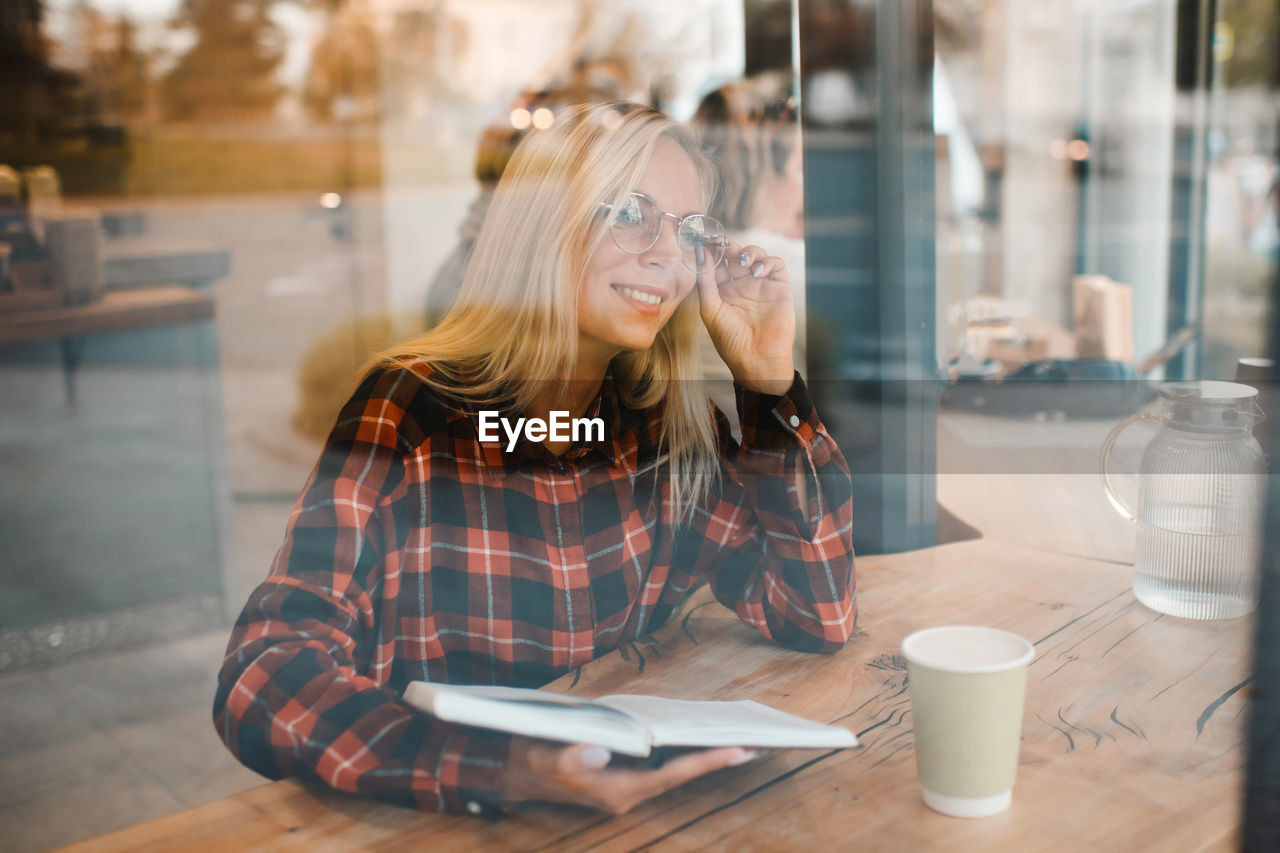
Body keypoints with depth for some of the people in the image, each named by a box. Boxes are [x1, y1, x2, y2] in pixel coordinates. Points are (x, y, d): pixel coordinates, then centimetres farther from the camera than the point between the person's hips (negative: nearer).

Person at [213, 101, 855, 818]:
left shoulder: (670, 431, 0)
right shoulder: (410, 409, -13)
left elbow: (818, 618, -1)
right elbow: (264, 681, -20)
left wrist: (770, 378, -8)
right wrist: (504, 773, -36)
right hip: (425, 827, -3)